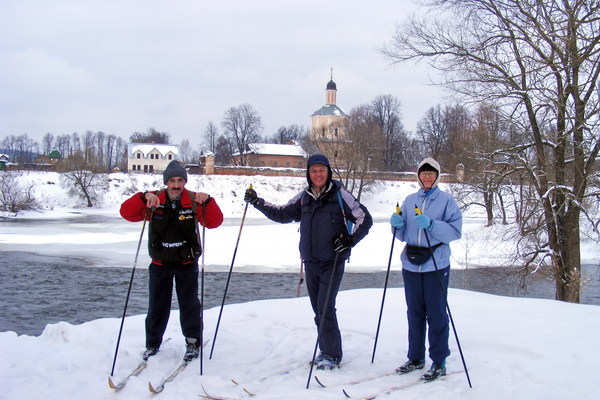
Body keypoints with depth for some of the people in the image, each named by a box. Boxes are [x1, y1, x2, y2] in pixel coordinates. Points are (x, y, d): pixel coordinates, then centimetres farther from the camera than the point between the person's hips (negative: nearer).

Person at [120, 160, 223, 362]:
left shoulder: (194, 200, -7)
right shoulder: (154, 200, -7)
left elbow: (214, 222, -15)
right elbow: (127, 213, -16)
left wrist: (207, 201, -32)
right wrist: (144, 197, -33)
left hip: (187, 263, -1)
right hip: (160, 263, 1)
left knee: (189, 304, 2)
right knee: (157, 306, 8)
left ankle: (192, 343, 18)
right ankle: (152, 344, 24)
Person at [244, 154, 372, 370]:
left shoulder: (340, 195, -7)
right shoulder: (303, 198, 8)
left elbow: (364, 218, -3)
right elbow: (282, 214, 16)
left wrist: (350, 239, -15)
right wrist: (258, 202, 8)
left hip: (332, 262, -5)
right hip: (310, 262, 6)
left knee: (325, 307, -11)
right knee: (318, 309, 10)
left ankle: (332, 355, 1)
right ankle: (326, 351, 22)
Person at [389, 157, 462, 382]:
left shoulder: (447, 200, 1)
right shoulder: (409, 200, 13)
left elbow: (455, 230, -9)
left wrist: (431, 225, -23)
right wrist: (397, 225, -5)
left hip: (436, 266, -4)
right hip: (411, 264, 4)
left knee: (436, 314, -1)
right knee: (414, 313, 11)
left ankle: (439, 362, 8)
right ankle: (415, 358, 23)